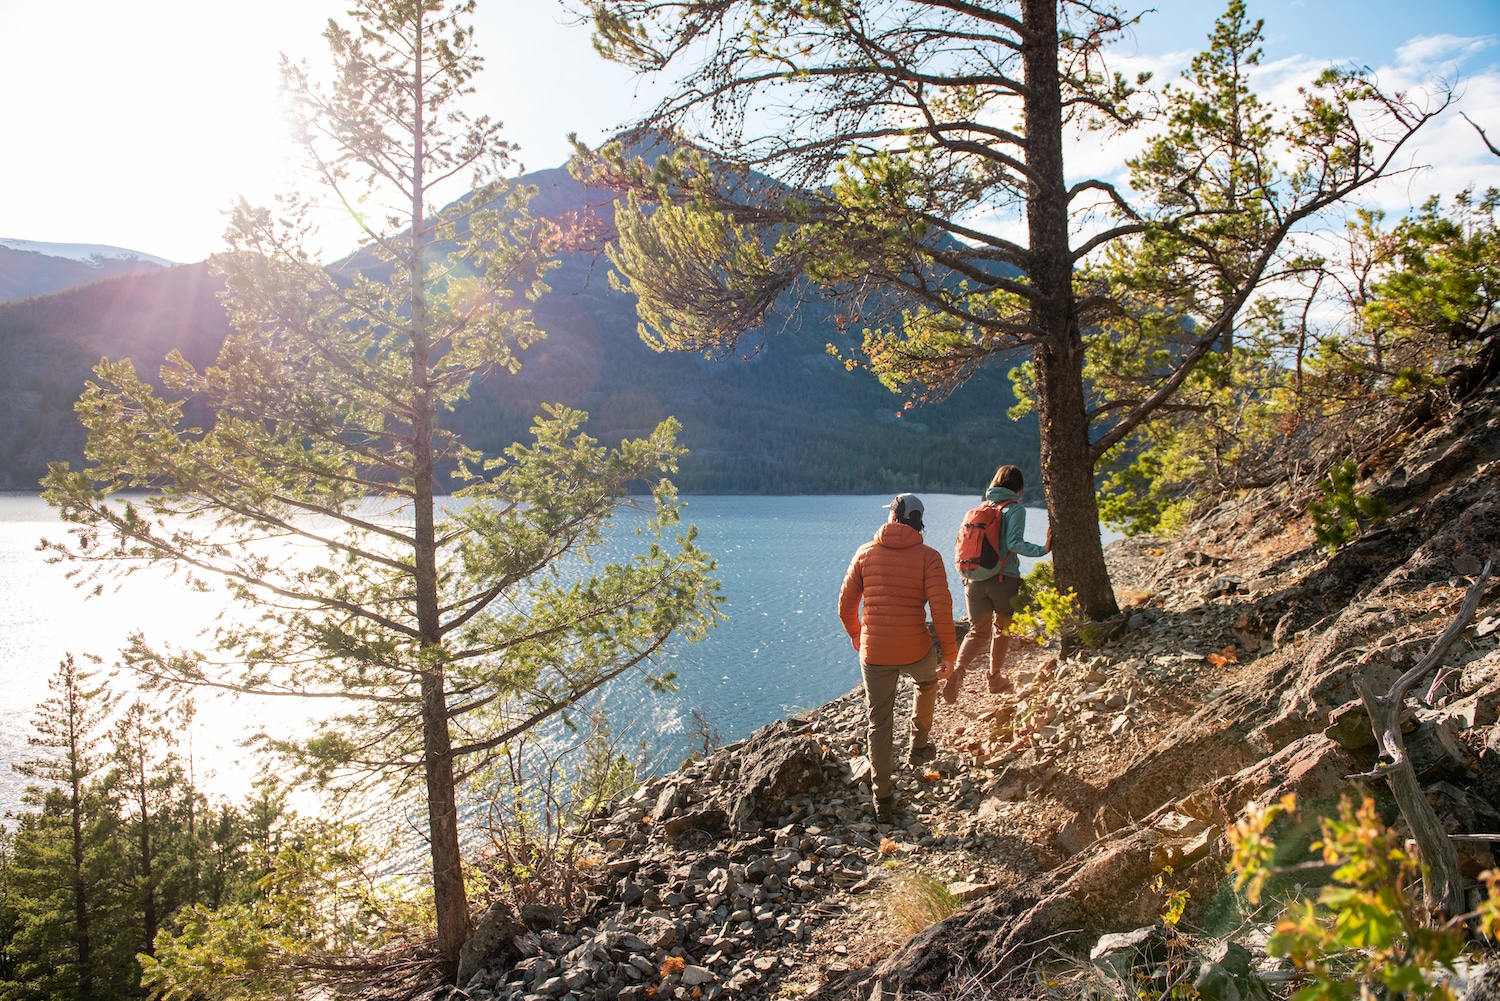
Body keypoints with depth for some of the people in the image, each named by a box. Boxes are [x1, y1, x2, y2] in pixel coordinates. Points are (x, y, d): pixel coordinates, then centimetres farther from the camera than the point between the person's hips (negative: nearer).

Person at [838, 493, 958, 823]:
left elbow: (846, 606, 5)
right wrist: (949, 654, -3)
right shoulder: (928, 556, -5)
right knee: (927, 683, 35)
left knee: (879, 723, 13)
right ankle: (919, 745, 44)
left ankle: (883, 801, 16)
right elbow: (941, 609, -13)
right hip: (915, 651, -1)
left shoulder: (865, 553, 2)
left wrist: (857, 638, 23)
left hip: (874, 654, 1)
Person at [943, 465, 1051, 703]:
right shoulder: (1015, 509, -8)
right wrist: (1042, 550, -19)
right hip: (1004, 580, -4)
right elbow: (1014, 543, -21)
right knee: (1002, 630, 16)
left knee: (978, 631, 10)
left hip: (975, 581, 4)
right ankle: (995, 679, 27)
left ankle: (958, 669, -15)